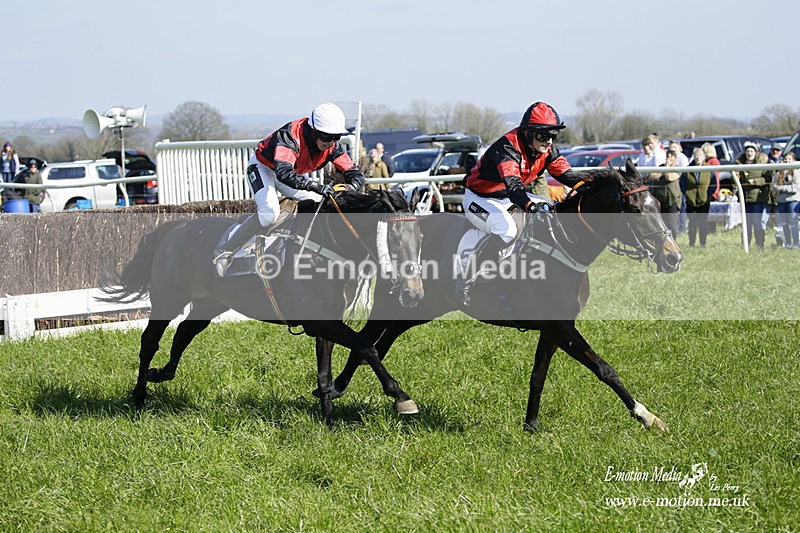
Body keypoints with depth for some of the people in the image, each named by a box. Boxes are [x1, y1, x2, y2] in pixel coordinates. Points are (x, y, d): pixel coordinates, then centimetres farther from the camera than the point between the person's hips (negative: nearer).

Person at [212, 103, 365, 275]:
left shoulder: (333, 146, -18)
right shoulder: (291, 136, -39)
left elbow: (354, 173, -13)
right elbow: (284, 174, -52)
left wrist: (351, 187, -38)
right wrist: (316, 186, -62)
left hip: (292, 173, 7)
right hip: (262, 167, -7)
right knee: (270, 213, -30)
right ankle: (224, 252, -21)